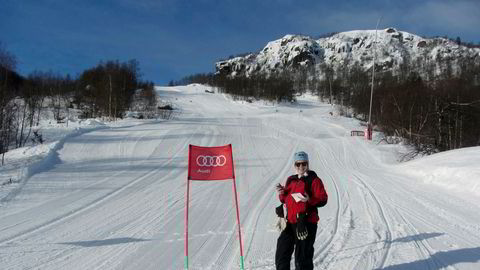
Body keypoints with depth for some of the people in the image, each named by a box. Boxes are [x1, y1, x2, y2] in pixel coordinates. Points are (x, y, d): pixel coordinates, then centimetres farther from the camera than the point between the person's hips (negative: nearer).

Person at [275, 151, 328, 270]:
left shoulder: (313, 180, -4)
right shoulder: (291, 180, 14)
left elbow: (323, 199, -9)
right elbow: (285, 200, 21)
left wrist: (309, 200, -26)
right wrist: (281, 193, 0)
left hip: (306, 223, -6)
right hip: (290, 221, 6)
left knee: (302, 257, 0)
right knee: (281, 254, 10)